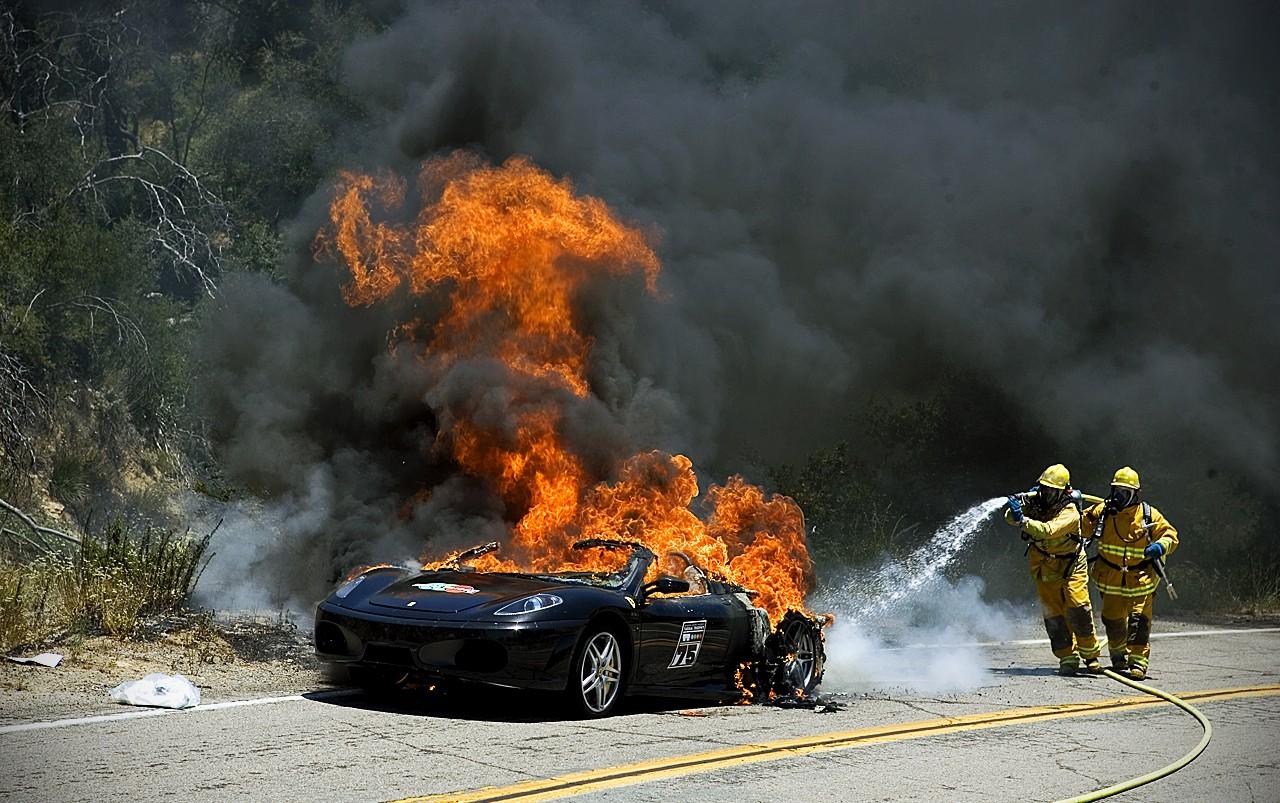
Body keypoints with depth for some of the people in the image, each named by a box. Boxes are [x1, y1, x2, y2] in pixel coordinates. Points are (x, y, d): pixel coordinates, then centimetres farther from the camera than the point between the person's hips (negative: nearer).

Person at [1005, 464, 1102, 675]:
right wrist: (1017, 505, -28)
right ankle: (1068, 657, 5)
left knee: (1078, 607, -14)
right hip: (1044, 567, 4)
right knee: (1053, 612, -1)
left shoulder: (1070, 512, -22)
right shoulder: (1036, 499, -7)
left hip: (1071, 564, -4)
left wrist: (1023, 520, -47)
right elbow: (1010, 517, -8)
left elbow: (1048, 530, -38)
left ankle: (1090, 655, 0)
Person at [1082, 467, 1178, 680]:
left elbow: (1171, 535, -1)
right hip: (1111, 579, 3)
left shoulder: (1149, 515, -6)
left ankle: (1138, 663, -8)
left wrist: (1161, 546, -21)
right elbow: (1082, 525, 12)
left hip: (1140, 578, -3)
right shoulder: (1103, 511, 0)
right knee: (1113, 620, 11)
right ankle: (1119, 657, 35)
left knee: (1139, 621, -11)